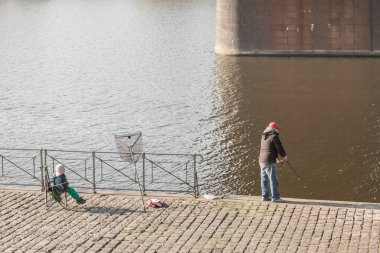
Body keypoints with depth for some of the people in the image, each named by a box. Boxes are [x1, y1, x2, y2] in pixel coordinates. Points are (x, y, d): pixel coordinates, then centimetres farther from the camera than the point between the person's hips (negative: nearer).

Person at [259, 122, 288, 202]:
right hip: (269, 162, -8)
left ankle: (265, 196, 14)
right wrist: (284, 155, 7)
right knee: (273, 180, -4)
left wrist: (276, 157, 28)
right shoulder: (274, 136, -11)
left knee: (264, 179, 12)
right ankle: (275, 197, -3)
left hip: (262, 160, 8)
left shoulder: (264, 137, 16)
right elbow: (279, 147, -10)